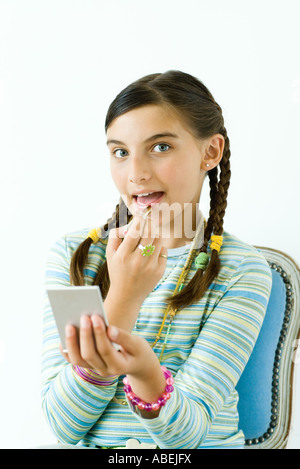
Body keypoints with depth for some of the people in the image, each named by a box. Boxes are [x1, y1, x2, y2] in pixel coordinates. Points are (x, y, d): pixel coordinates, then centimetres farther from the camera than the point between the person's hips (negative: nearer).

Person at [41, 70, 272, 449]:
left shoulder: (242, 270, -5)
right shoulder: (73, 255, -1)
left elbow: (185, 433, -12)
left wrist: (146, 374, -32)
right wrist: (124, 299, -18)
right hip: (94, 447, 1)